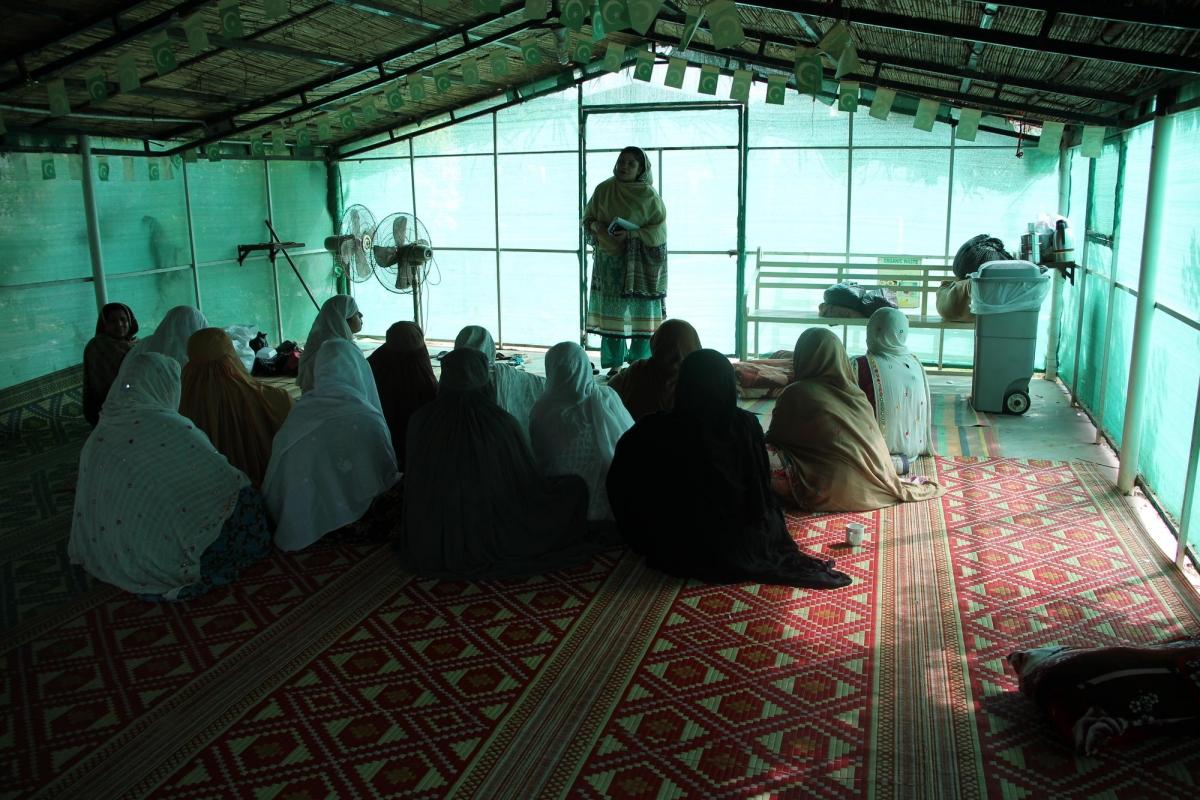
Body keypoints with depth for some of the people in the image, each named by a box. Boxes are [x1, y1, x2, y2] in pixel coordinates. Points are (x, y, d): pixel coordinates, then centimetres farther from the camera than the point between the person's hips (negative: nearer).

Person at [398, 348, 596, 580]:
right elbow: (530, 488, -12)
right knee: (575, 487, 13)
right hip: (489, 541, -4)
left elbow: (414, 483, 2)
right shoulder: (500, 423, -22)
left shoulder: (421, 421, -14)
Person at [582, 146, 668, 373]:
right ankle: (615, 364, 11)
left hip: (640, 262, -2)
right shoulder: (603, 189, 2)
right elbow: (587, 218, 10)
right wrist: (597, 226, -12)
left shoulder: (648, 195, -5)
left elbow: (659, 229, -6)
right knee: (612, 312, 3)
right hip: (610, 261, 2)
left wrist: (630, 235, -19)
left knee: (642, 312, -3)